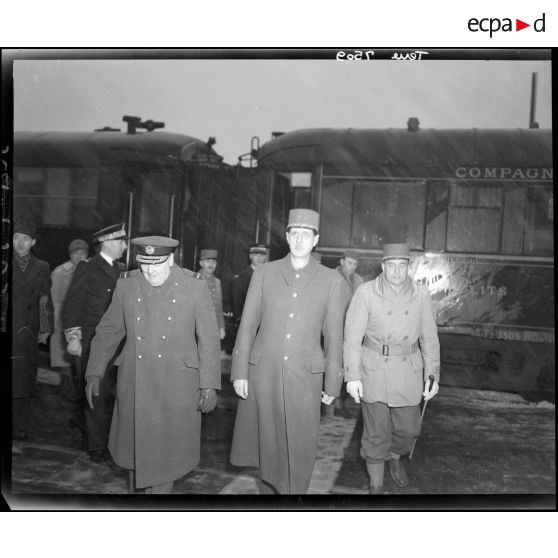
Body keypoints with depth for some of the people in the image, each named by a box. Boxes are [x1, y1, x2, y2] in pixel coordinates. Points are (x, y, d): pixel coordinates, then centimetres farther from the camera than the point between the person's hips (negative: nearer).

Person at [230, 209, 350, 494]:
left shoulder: (332, 281, -1)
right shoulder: (264, 273, 2)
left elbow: (334, 336, 2)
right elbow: (247, 325, 3)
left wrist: (332, 384, 4)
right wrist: (239, 372, 0)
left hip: (305, 374, -1)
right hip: (263, 371, 1)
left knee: (299, 447, 5)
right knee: (267, 440, 12)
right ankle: (267, 487, 35)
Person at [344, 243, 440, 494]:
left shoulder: (420, 294, -3)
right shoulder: (366, 292, -11)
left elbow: (429, 337, 3)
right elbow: (353, 335, -10)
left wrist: (432, 376, 0)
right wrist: (352, 376, -13)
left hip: (408, 370, 3)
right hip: (373, 369, -2)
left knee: (408, 428, 11)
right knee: (376, 431, 4)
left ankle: (396, 456, 45)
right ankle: (376, 485, 24)